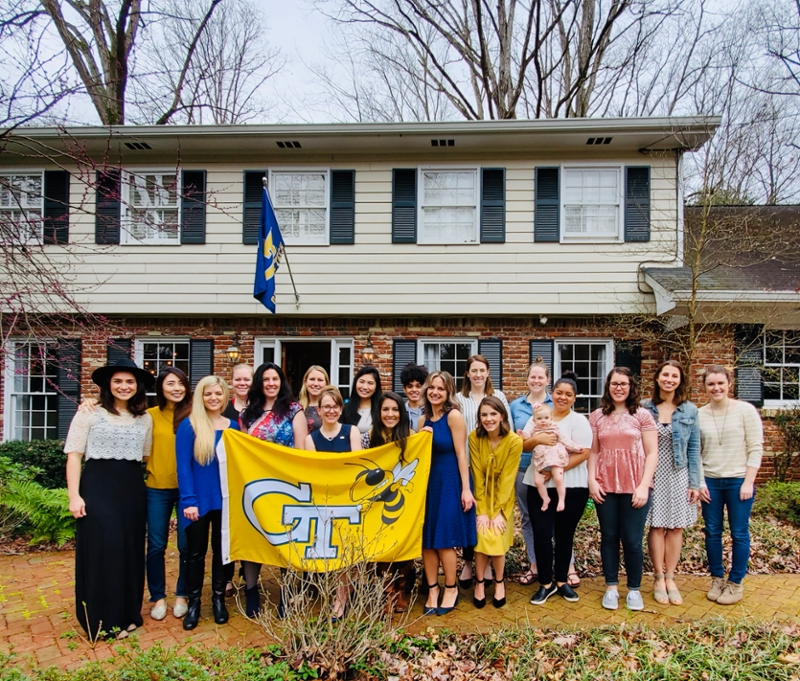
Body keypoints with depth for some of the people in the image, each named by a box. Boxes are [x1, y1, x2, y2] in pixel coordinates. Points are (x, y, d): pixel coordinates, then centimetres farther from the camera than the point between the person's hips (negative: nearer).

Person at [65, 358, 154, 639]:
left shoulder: (145, 419, 10)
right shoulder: (90, 414, -3)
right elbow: (74, 455, -5)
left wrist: (149, 488, 8)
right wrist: (74, 496, -11)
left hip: (133, 490, 4)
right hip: (97, 487, -4)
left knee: (130, 551, 10)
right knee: (100, 550, -1)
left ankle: (126, 615, 24)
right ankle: (99, 619, 12)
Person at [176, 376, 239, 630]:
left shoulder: (233, 426, 4)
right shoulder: (188, 426, -7)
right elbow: (183, 466, -9)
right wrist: (188, 500, -14)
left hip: (225, 499, 3)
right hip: (198, 500, -3)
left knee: (222, 549, 12)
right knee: (196, 552, 8)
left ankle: (218, 599, 26)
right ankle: (193, 602, 22)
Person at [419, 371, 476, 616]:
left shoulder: (453, 416, -9)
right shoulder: (423, 419, 10)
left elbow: (461, 454, -12)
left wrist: (466, 489, -14)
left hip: (449, 483, -6)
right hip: (427, 482, 6)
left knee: (444, 539, -1)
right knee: (426, 539, 6)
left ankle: (451, 589, 16)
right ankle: (432, 590, 18)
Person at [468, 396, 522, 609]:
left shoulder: (514, 441, -20)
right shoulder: (475, 438, -15)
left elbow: (507, 478, -16)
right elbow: (477, 476, -13)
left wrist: (498, 511, -17)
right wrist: (481, 510, -16)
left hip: (503, 498, -1)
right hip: (482, 495, 1)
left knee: (497, 538, -12)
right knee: (481, 536, -14)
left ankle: (499, 581, 13)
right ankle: (480, 582, 8)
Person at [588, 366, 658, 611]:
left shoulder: (642, 415, 0)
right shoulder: (597, 416, 7)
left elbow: (652, 453, -2)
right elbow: (593, 452, 9)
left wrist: (644, 486, -10)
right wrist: (591, 480, -3)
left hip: (634, 487, -2)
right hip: (605, 487, 2)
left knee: (632, 540, 2)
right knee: (608, 537, 8)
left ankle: (634, 589, 19)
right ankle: (611, 588, 20)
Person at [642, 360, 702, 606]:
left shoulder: (689, 411, 2)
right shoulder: (644, 408, -1)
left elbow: (694, 449, 3)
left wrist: (695, 483, -1)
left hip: (679, 476, 1)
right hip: (653, 475, -1)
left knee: (676, 526, 6)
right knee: (657, 526, 2)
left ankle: (670, 578, 17)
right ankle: (658, 578, 15)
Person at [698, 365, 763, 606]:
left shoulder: (745, 410, -5)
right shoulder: (699, 415, 2)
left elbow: (755, 448, -5)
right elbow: (695, 452, 6)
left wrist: (748, 482, -10)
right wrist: (699, 482, 0)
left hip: (738, 481, -2)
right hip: (710, 482, 3)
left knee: (739, 533, 4)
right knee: (712, 532, 9)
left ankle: (735, 583, 18)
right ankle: (717, 578, 24)